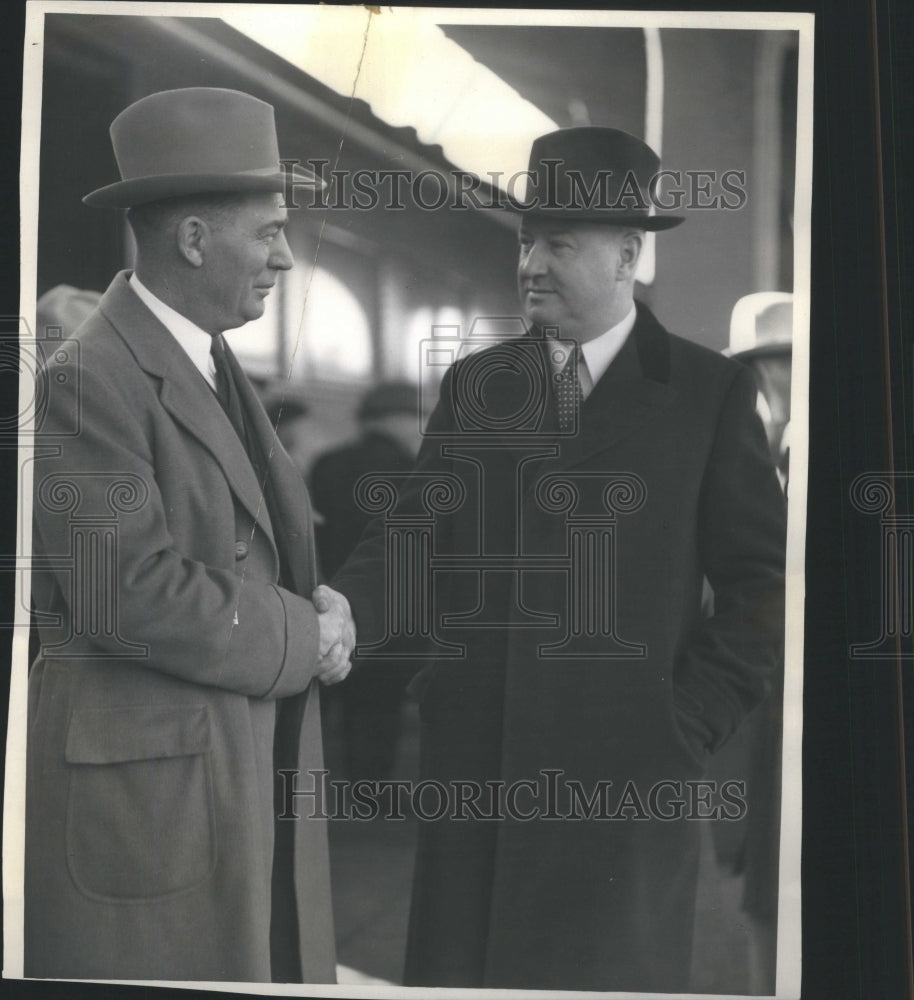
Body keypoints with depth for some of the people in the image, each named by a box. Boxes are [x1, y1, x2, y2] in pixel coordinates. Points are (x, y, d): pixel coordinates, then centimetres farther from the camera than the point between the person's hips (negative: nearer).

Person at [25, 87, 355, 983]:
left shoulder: (211, 364, 14)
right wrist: (299, 640, -12)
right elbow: (131, 595, -23)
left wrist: (316, 611, -1)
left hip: (255, 771, 9)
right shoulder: (87, 380, -16)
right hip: (143, 790, -8)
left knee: (277, 966, 12)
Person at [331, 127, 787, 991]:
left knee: (607, 972, 8)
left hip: (623, 764, -3)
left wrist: (694, 719, -6)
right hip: (474, 758, 3)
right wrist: (333, 622, -15)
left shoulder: (709, 390, 0)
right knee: (459, 969, 9)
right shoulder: (471, 383, 9)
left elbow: (764, 580, 0)